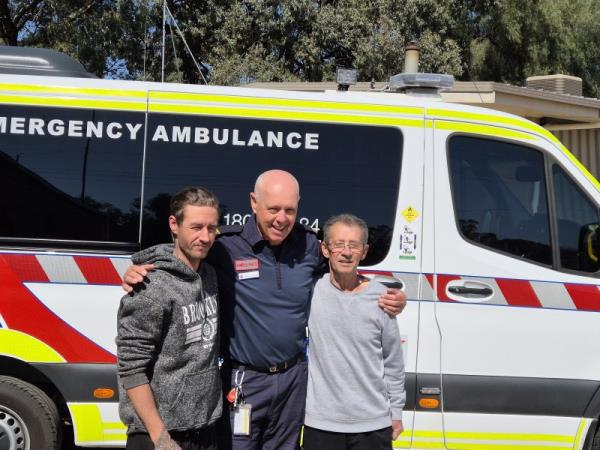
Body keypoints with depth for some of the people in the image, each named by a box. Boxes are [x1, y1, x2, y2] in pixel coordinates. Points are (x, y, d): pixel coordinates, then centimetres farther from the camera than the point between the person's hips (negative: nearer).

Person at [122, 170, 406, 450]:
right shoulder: (225, 245, -16)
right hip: (243, 380, -4)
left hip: (294, 378, 4)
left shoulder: (309, 245, -1)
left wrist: (385, 299, 1)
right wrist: (139, 274, -23)